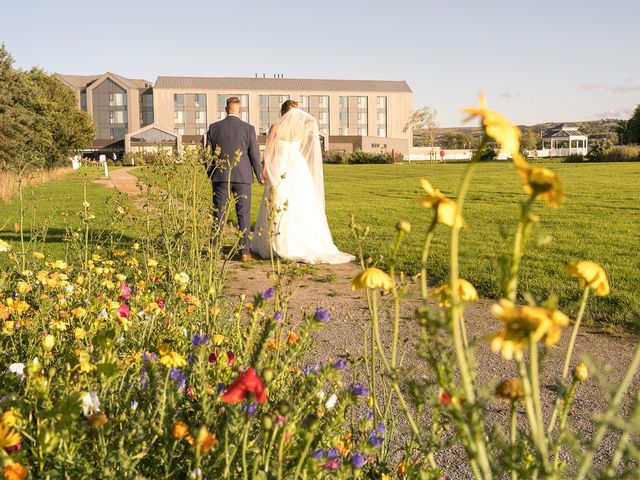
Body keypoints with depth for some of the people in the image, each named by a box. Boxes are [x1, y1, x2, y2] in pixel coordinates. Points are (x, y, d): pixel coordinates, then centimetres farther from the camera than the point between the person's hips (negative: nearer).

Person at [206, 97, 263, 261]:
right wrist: (260, 176, 10)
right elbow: (254, 155, -4)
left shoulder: (214, 127, 1)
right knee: (244, 215, 4)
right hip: (242, 177, -2)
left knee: (218, 215, 8)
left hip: (220, 176, 2)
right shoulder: (248, 128, -5)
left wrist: (211, 174, 18)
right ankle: (244, 252, 4)